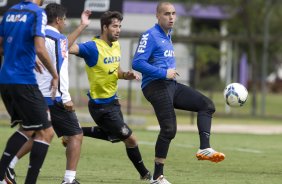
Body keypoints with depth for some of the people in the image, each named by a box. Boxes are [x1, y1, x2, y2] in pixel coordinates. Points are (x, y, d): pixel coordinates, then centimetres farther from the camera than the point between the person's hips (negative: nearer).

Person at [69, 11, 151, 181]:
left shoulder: (116, 45, 4)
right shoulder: (93, 47, -22)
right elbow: (67, 48, -36)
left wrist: (127, 75, -4)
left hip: (112, 101, 9)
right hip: (101, 106, -9)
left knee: (113, 135, 28)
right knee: (130, 139, -3)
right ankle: (144, 174, 16)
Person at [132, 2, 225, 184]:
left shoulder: (167, 36, 19)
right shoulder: (150, 36, -9)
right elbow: (137, 63, -19)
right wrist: (164, 73, -20)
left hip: (171, 85, 9)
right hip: (156, 86, -9)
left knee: (207, 104, -1)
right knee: (169, 129, -14)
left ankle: (205, 149, -12)